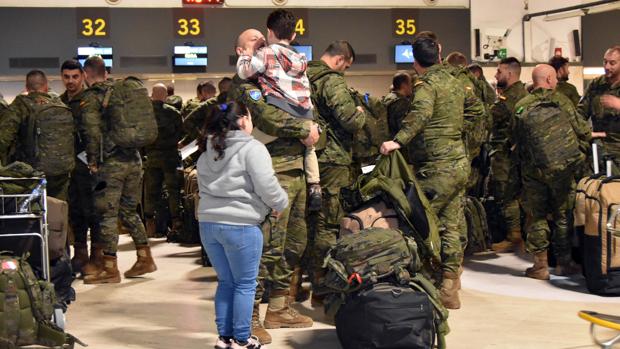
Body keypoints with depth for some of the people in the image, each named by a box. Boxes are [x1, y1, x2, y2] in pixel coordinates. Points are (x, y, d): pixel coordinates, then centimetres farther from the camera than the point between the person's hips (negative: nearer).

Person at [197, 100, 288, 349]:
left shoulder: (207, 151, 15)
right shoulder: (251, 148, -9)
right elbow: (266, 186, -15)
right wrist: (280, 204, 3)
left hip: (208, 223, 7)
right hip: (240, 226, -7)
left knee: (226, 282, 17)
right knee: (245, 285, 6)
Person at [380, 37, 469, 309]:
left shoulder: (427, 84, -10)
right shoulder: (455, 83, 15)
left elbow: (421, 113, -30)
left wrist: (398, 141, -35)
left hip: (437, 165, -8)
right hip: (460, 163, 8)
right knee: (452, 226, 10)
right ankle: (450, 284, 13)